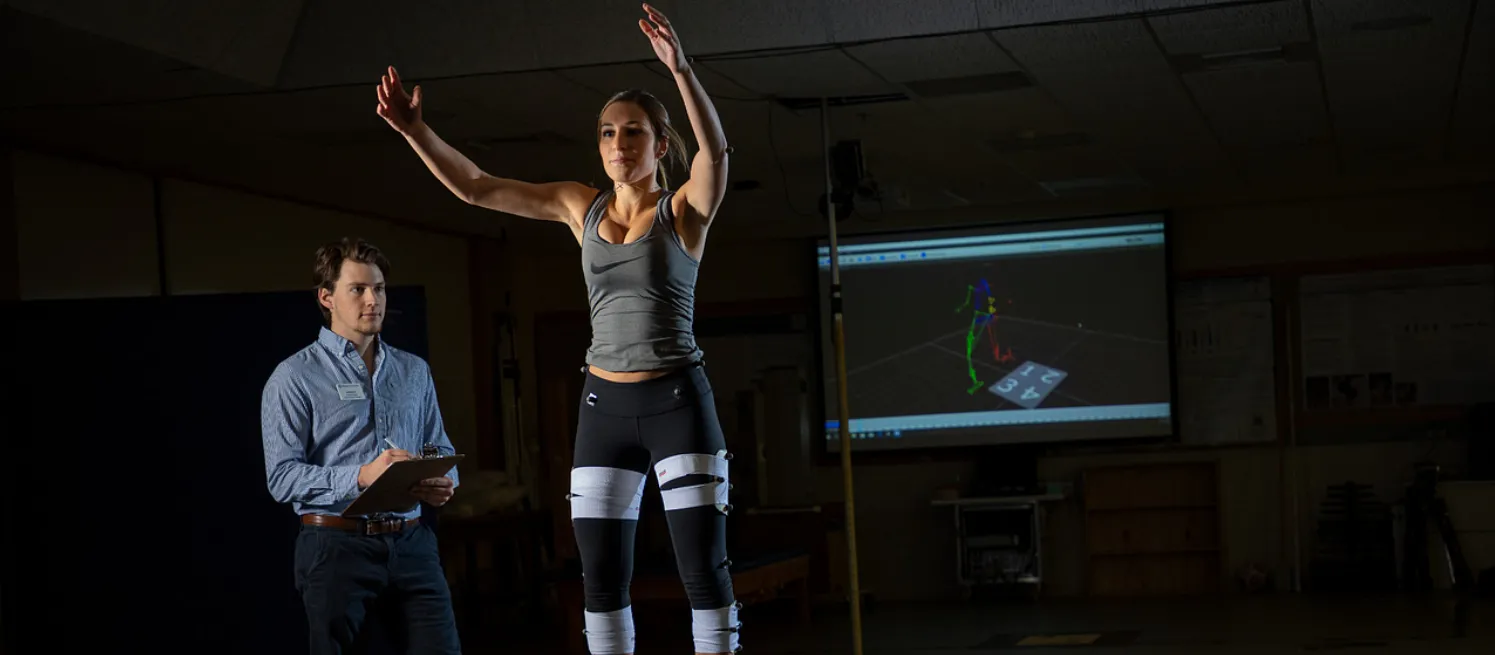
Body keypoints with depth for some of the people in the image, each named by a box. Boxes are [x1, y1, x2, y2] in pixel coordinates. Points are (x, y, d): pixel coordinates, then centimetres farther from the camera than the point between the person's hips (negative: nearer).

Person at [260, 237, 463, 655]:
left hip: (411, 545, 4)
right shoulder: (294, 378, -2)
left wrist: (443, 484, -6)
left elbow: (440, 450, 17)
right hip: (336, 547, -4)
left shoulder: (414, 371, 15)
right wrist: (360, 476, -21)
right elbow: (282, 477, -10)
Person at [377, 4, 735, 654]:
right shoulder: (581, 206, 9)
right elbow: (475, 187, 4)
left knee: (704, 566, -6)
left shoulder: (686, 207, -2)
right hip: (604, 406, 4)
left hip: (678, 401, -4)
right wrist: (415, 130, -11)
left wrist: (681, 71, -40)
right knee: (601, 576, 5)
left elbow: (715, 150, -24)